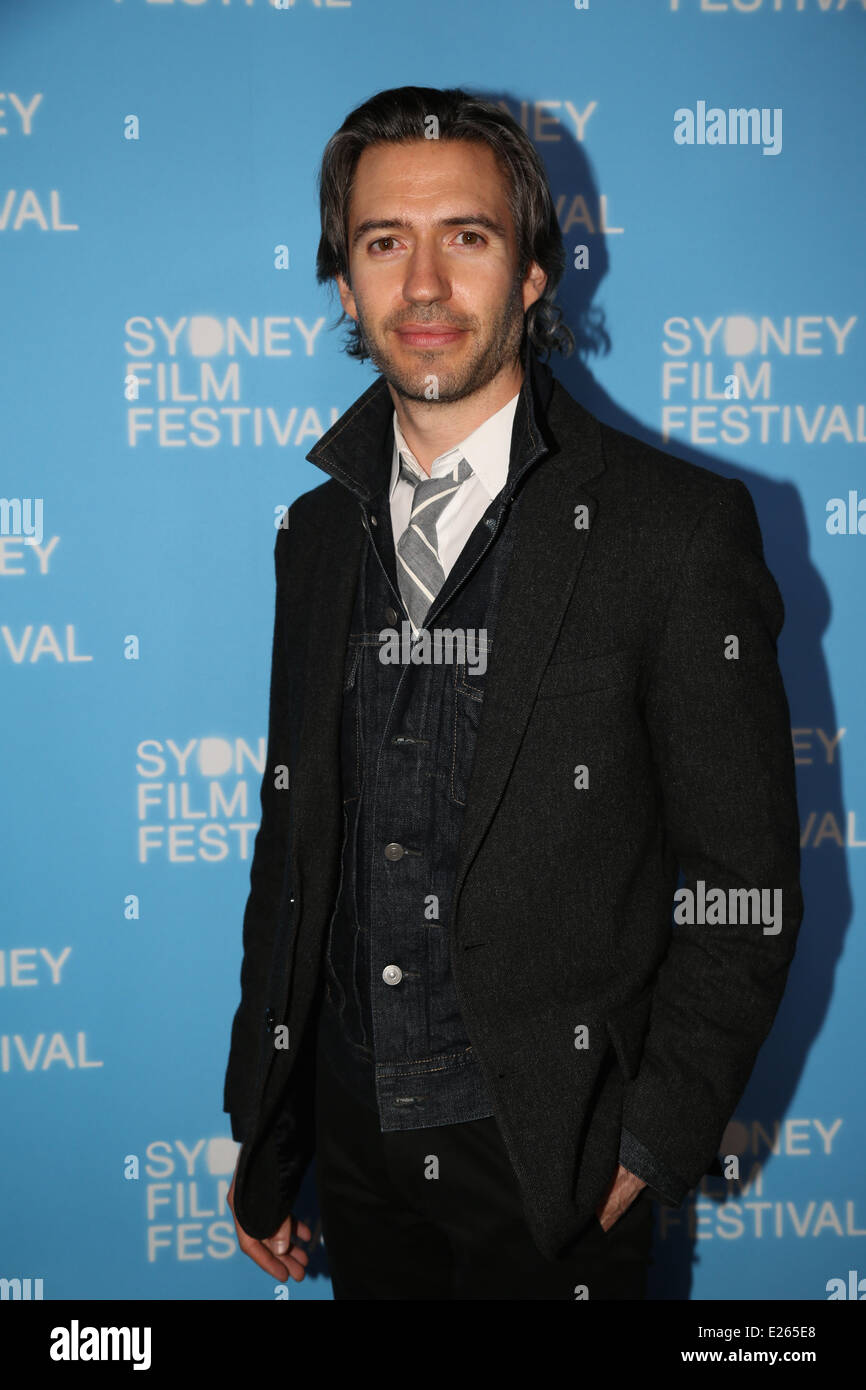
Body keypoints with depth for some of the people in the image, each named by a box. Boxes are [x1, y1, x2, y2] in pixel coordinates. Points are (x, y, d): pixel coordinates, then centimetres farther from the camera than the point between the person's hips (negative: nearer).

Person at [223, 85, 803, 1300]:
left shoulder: (677, 528, -11)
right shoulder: (318, 532, 5)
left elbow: (745, 889, -9)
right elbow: (291, 846, 9)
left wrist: (651, 1149, -11)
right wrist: (262, 1133, 10)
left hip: (551, 1155, -4)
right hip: (355, 1139, 4)